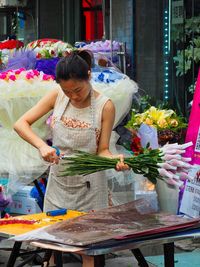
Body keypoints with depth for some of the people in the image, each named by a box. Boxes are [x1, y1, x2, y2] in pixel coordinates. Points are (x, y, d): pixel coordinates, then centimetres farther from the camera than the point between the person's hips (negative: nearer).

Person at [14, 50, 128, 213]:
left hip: (89, 188, -2)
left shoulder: (105, 106, -11)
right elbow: (20, 124, -6)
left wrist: (114, 159, -29)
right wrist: (42, 146, -21)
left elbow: (102, 150, -7)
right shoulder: (57, 97, -4)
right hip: (59, 183, 3)